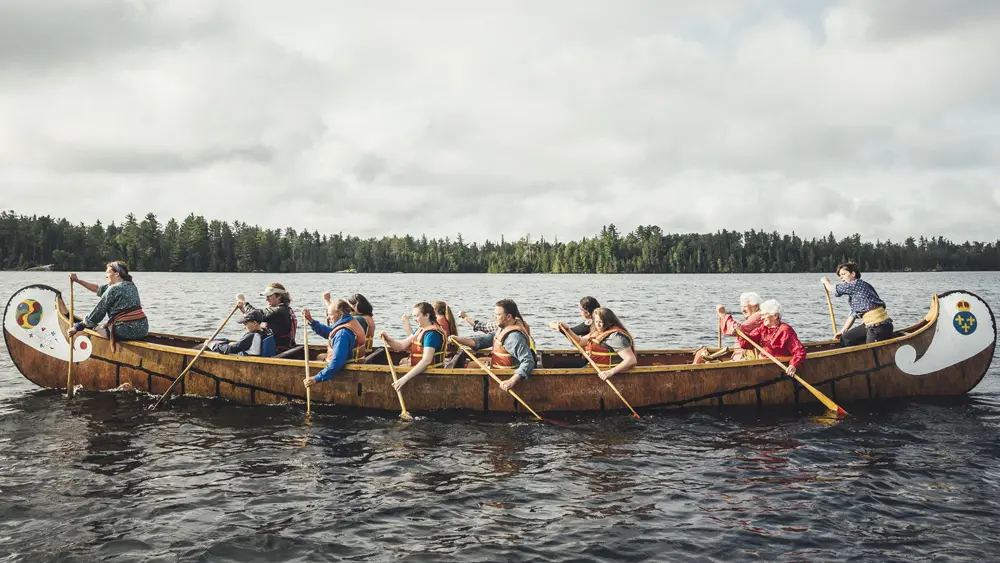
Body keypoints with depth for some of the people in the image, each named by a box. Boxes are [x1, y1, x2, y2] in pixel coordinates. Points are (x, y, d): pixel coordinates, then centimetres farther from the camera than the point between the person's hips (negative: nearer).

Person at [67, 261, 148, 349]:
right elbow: (98, 288, 25)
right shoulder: (131, 285, 17)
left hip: (127, 331, -9)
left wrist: (78, 327, 6)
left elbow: (99, 311, -4)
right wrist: (77, 280, 28)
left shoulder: (113, 289, -9)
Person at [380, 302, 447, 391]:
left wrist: (405, 378, -34)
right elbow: (402, 346, 12)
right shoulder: (419, 330, 13)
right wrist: (387, 339, -8)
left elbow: (426, 360, -29)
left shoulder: (432, 334, -18)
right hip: (420, 372, 8)